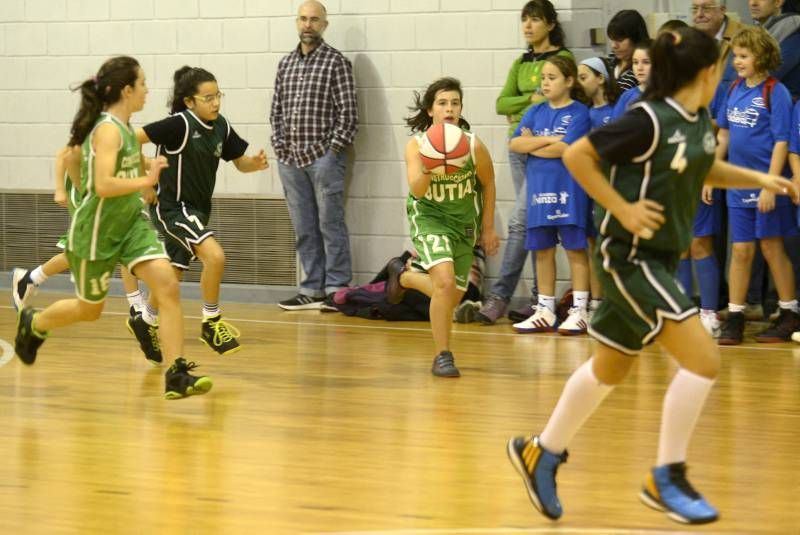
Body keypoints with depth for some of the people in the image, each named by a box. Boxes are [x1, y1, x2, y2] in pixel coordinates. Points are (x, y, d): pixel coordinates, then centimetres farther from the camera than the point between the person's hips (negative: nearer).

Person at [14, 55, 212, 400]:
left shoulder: (125, 128, 4)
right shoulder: (108, 130, -23)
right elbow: (103, 185, -35)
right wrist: (146, 180, -27)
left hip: (131, 223, 7)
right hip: (96, 230, -7)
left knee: (167, 287, -13)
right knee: (89, 310, 12)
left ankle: (177, 376, -15)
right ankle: (33, 324, 43)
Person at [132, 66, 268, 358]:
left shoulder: (221, 127, -1)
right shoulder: (179, 124, -21)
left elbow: (240, 162, 8)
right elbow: (134, 138, -22)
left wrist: (256, 163, -14)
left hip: (197, 211, 8)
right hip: (171, 207, -8)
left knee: (172, 277, 20)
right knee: (215, 256, -26)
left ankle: (145, 322, 44)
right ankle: (211, 323, -9)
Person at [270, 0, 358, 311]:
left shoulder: (336, 61, -2)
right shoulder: (286, 64, 15)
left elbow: (348, 112, -6)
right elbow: (276, 110, 17)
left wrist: (333, 150, -11)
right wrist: (280, 146, 6)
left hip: (324, 156, -5)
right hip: (290, 158, 5)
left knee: (330, 224, -3)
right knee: (304, 228, 8)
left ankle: (336, 289, 0)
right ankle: (312, 290, 12)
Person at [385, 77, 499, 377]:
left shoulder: (474, 146, -18)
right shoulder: (417, 145, -19)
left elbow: (488, 185, 0)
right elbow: (416, 189, -31)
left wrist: (488, 228, 5)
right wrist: (428, 167, -51)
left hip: (464, 223, 3)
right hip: (429, 219, -3)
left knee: (453, 296, 11)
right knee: (445, 282, -26)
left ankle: (403, 275, 42)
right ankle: (442, 356, -10)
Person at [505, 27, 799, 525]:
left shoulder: (699, 120, 5)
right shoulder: (650, 120, -20)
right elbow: (577, 155, -18)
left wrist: (759, 178, 13)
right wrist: (623, 209, -20)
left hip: (662, 257, 9)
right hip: (631, 256, -9)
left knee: (611, 368, 19)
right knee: (704, 358, -15)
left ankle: (542, 452, 34)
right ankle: (667, 478, -4)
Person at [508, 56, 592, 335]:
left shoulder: (579, 112, -4)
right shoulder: (536, 112, 12)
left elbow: (565, 148, -15)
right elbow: (514, 144, 1)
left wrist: (532, 144, -2)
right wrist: (549, 139, -11)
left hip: (568, 189, -6)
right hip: (538, 187, 6)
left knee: (575, 248, -2)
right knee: (543, 250, 9)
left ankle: (579, 311, 2)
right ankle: (545, 312, 16)